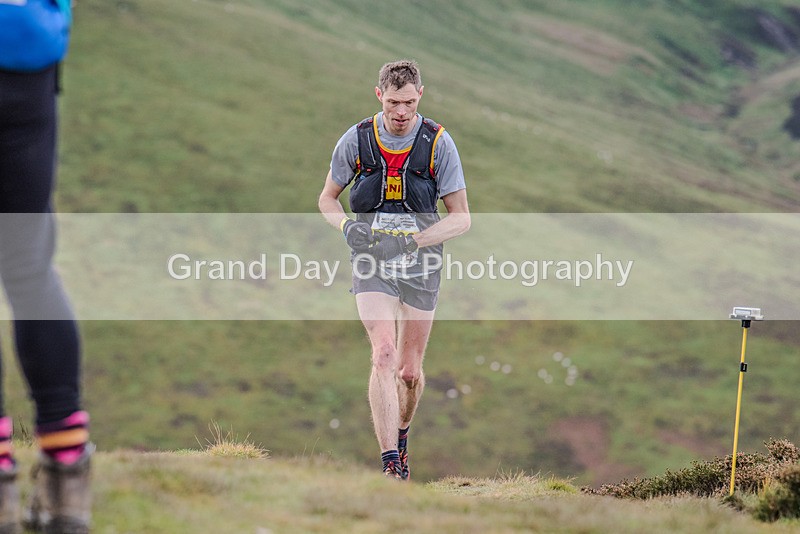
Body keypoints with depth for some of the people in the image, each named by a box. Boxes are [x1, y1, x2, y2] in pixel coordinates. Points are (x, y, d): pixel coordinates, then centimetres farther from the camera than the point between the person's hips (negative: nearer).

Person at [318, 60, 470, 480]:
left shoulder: (438, 143, -8)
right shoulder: (356, 140, -5)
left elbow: (461, 217, -6)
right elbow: (328, 198, 9)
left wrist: (412, 240, -20)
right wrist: (347, 227, -12)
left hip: (420, 266, 1)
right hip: (372, 263, -1)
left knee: (410, 370, 9)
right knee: (384, 354, -19)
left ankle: (401, 435, 40)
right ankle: (390, 463, -23)